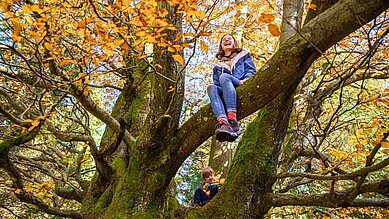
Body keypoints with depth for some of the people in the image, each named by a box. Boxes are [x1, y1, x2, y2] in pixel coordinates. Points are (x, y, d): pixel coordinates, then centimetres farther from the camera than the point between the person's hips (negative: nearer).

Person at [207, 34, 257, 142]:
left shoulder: (243, 55, 28)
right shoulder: (218, 66, 34)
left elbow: (251, 71, 12)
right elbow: (217, 83, 20)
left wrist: (244, 80, -9)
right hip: (225, 93, 3)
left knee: (224, 77, -32)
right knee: (211, 87, -30)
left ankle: (233, 121, -53)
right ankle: (223, 122, -57)